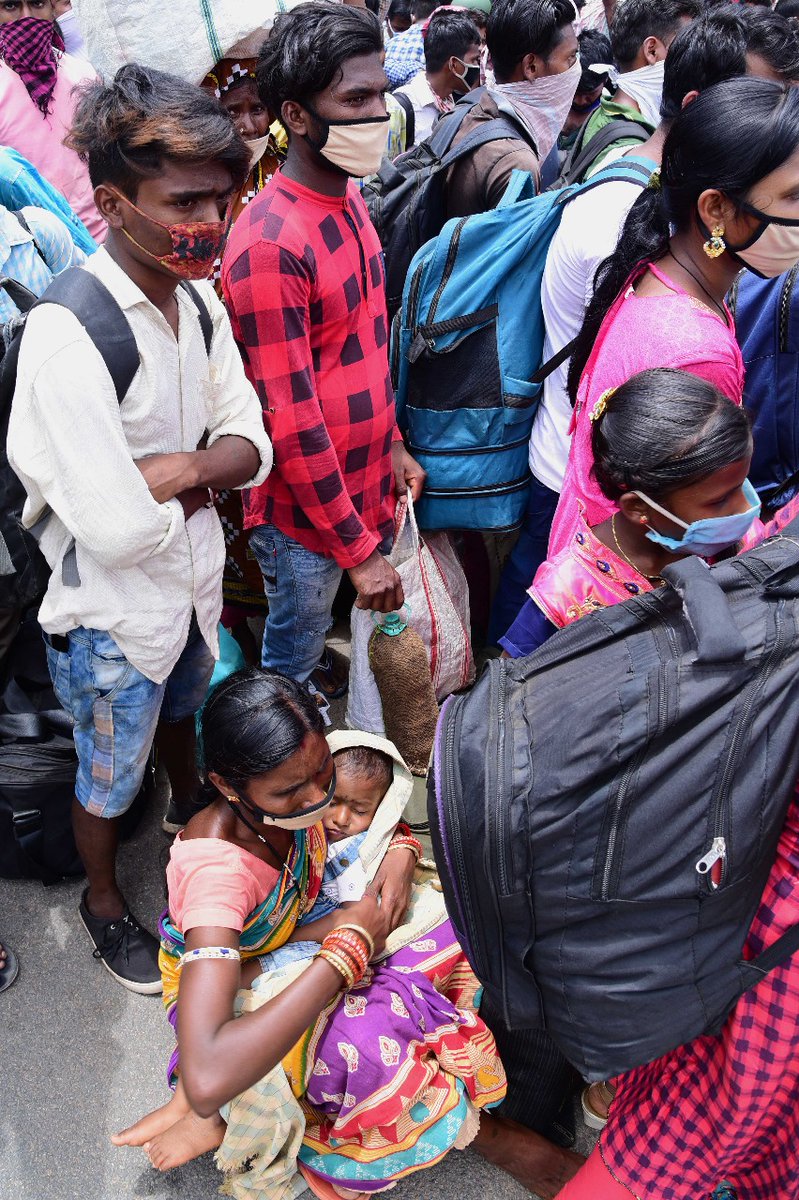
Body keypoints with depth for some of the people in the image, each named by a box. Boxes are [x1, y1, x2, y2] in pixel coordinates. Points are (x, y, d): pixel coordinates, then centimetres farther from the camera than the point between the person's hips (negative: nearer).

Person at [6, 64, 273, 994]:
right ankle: (103, 900, 48)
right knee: (109, 778, 19)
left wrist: (184, 469, -24)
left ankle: (191, 821, 62)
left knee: (182, 716, 33)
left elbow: (251, 446, -3)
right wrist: (198, 478, -14)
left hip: (195, 578, 7)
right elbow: (117, 530, -32)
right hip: (112, 613, -6)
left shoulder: (197, 298, -5)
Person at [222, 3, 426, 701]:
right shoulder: (269, 243, -25)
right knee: (294, 660, 15)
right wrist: (360, 549, -20)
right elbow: (290, 422, -24)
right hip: (306, 512, -7)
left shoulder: (350, 198, 3)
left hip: (364, 481, 7)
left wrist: (392, 442, 13)